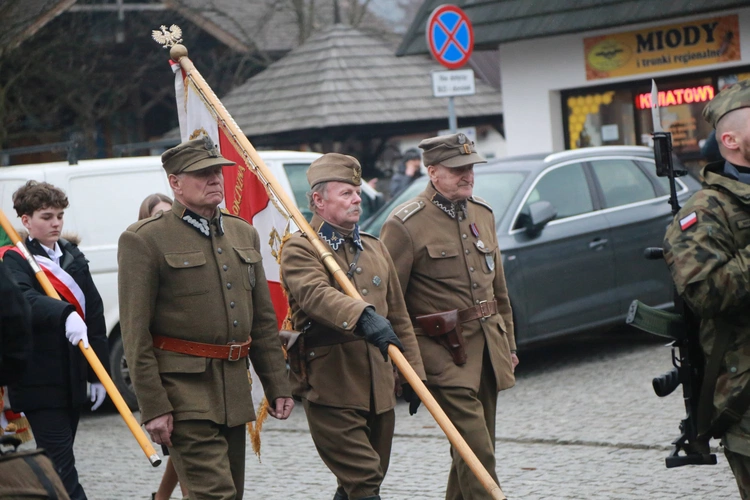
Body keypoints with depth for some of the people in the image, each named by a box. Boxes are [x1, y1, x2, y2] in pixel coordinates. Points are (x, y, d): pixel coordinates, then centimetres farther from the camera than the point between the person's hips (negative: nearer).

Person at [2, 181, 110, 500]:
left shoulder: (73, 257, 14)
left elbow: (94, 314, 14)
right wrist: (65, 315, -44)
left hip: (72, 377, 7)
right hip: (39, 382, -6)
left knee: (57, 461, 13)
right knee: (61, 465, -10)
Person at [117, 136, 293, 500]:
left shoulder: (244, 234, 14)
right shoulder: (144, 240, -7)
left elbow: (264, 319, 17)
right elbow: (136, 333, -10)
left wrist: (278, 387, 12)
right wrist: (153, 407, -14)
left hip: (234, 395, 7)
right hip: (184, 391, -7)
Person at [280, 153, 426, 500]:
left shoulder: (375, 249, 17)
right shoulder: (300, 249, -6)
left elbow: (399, 318, 20)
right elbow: (316, 295, -28)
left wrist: (413, 375, 15)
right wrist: (363, 316, -44)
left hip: (378, 389, 7)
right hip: (330, 390, -7)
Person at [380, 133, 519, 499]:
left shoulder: (482, 213, 13)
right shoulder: (405, 225, -10)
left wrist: (508, 343, 21)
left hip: (487, 344, 7)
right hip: (444, 350, -7)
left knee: (470, 450, 12)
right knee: (477, 451, -13)